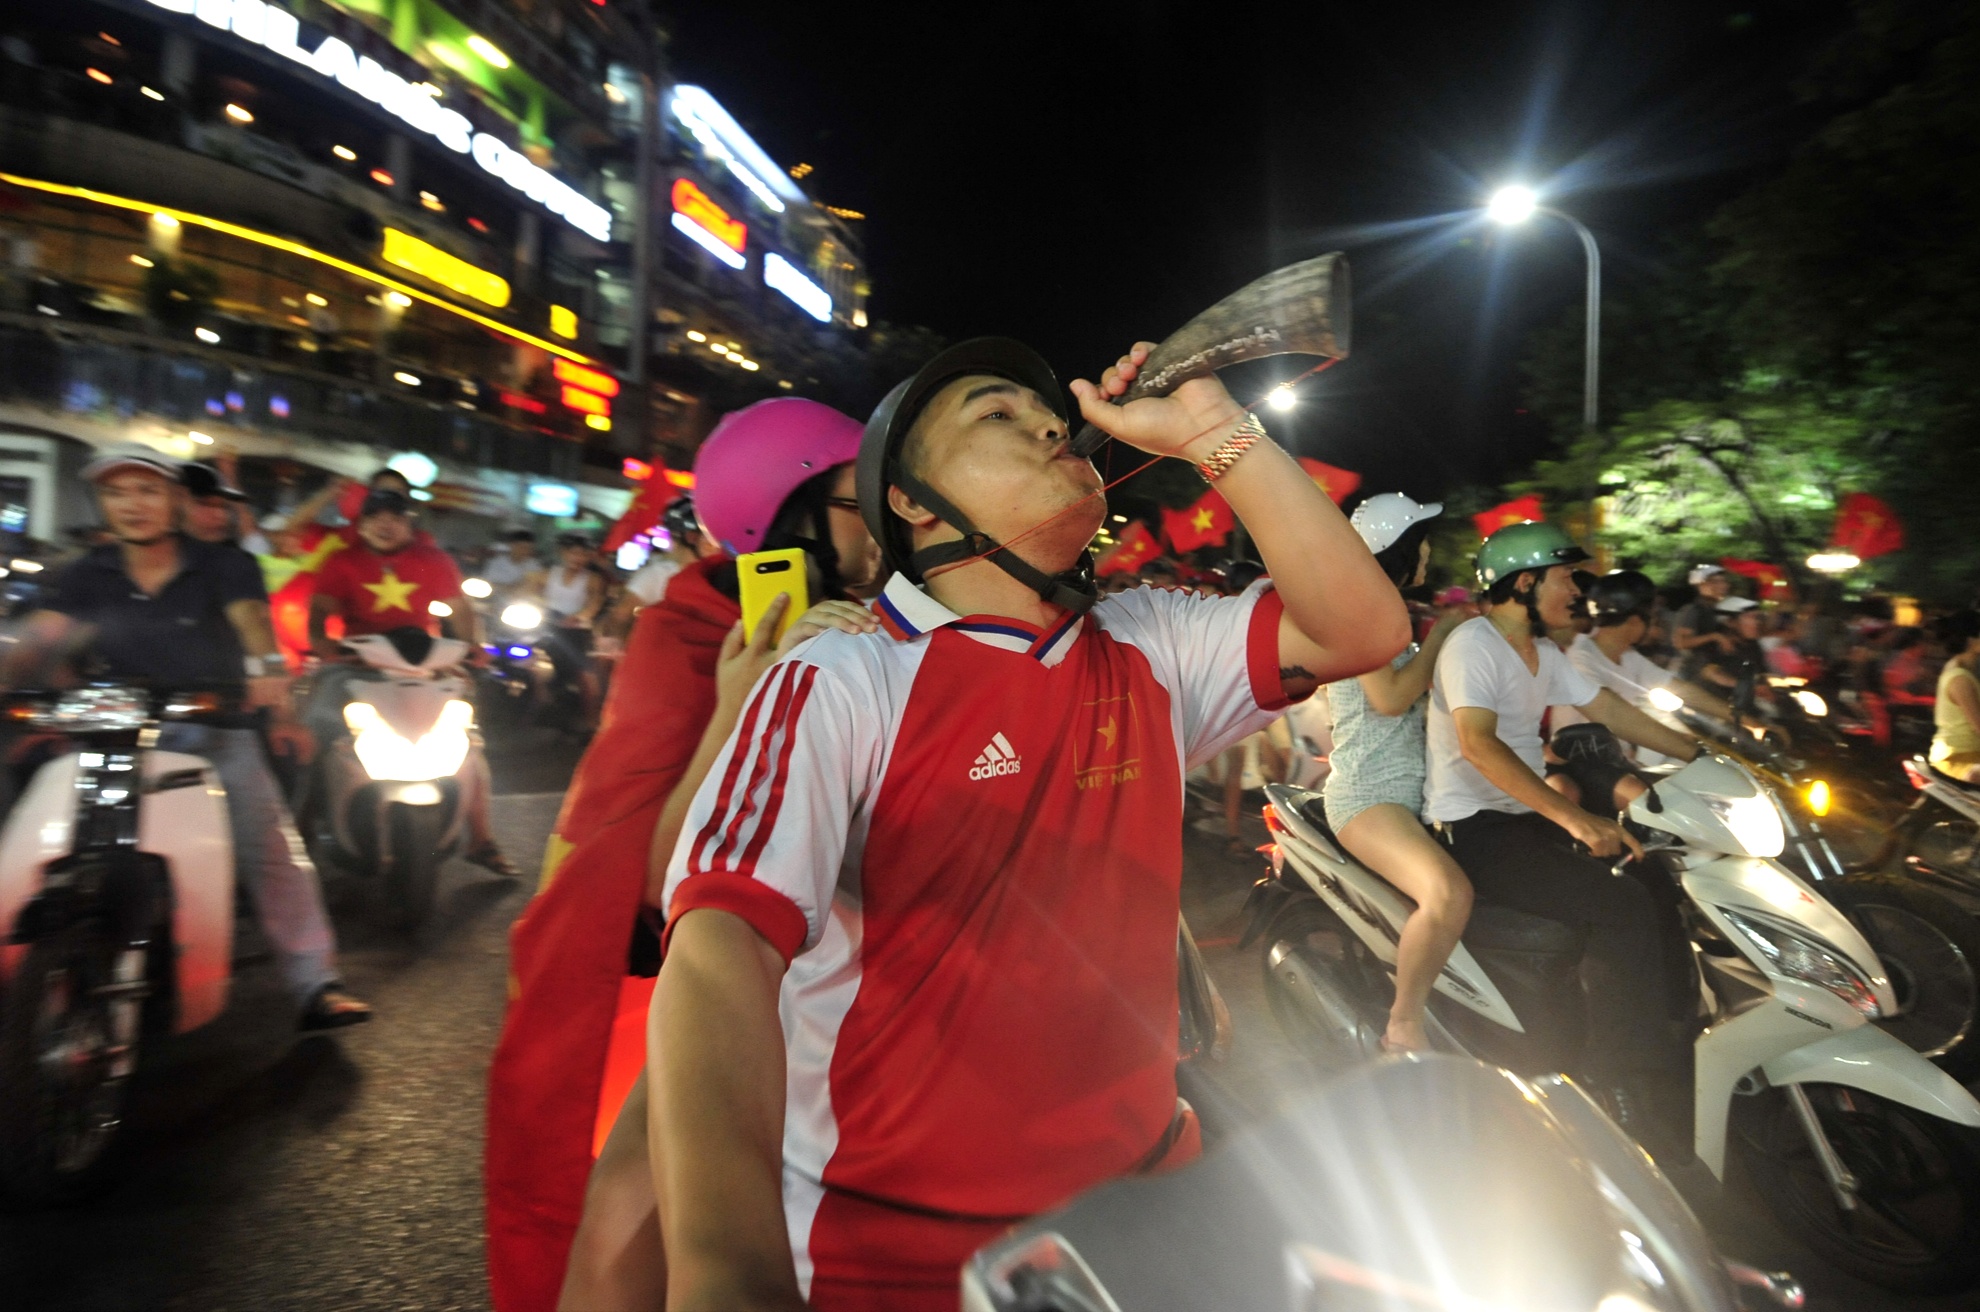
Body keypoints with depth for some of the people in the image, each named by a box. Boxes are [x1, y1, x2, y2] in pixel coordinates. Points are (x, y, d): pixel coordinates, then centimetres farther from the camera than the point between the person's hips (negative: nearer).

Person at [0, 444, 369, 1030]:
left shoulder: (224, 567, 2)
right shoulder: (83, 578, 10)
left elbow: (252, 619, -17)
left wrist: (268, 670, -38)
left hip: (217, 729, -3)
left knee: (271, 844, -17)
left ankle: (315, 983, -18)